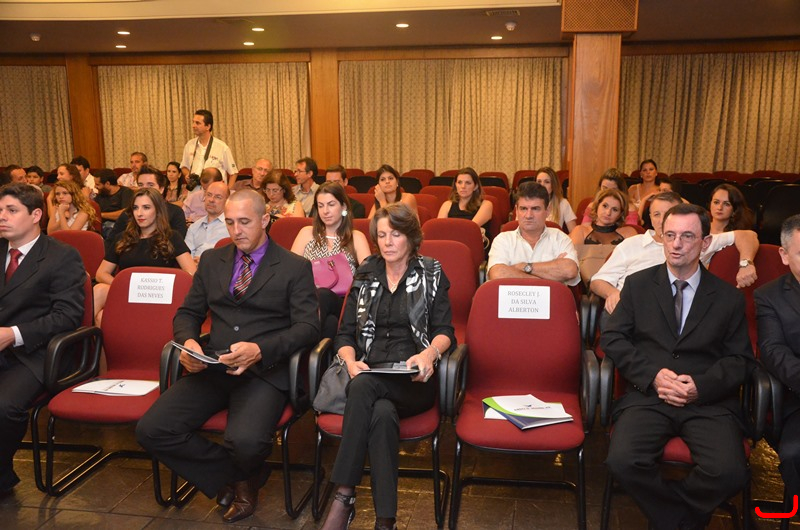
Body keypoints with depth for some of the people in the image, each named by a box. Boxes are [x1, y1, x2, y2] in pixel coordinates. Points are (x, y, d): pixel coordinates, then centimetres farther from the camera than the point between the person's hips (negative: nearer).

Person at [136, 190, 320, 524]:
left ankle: (241, 480, 11)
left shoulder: (295, 268, 3)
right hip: (212, 368, 5)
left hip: (264, 371, -4)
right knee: (150, 431, -16)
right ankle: (237, 478, 5)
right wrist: (188, 341, -6)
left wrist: (260, 350, -22)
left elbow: (307, 327, -6)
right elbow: (188, 313, 19)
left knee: (246, 441, -31)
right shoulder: (211, 261, 17)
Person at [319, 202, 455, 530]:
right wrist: (351, 362, -11)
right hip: (369, 377, 2)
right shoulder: (365, 275, 17)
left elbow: (444, 331, 3)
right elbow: (345, 334, 12)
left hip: (414, 381, -2)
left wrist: (430, 353, -20)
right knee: (382, 413, -34)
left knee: (364, 386, -35)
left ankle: (344, 498, -30)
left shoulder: (432, 274, 11)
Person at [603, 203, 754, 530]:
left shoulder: (729, 298, 12)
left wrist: (702, 387, -11)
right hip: (648, 396, 0)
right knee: (622, 461, -27)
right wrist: (652, 375, -10)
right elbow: (612, 339, 6)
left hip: (709, 402, 1)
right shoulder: (638, 285, 11)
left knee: (729, 473, -26)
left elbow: (740, 359, 8)